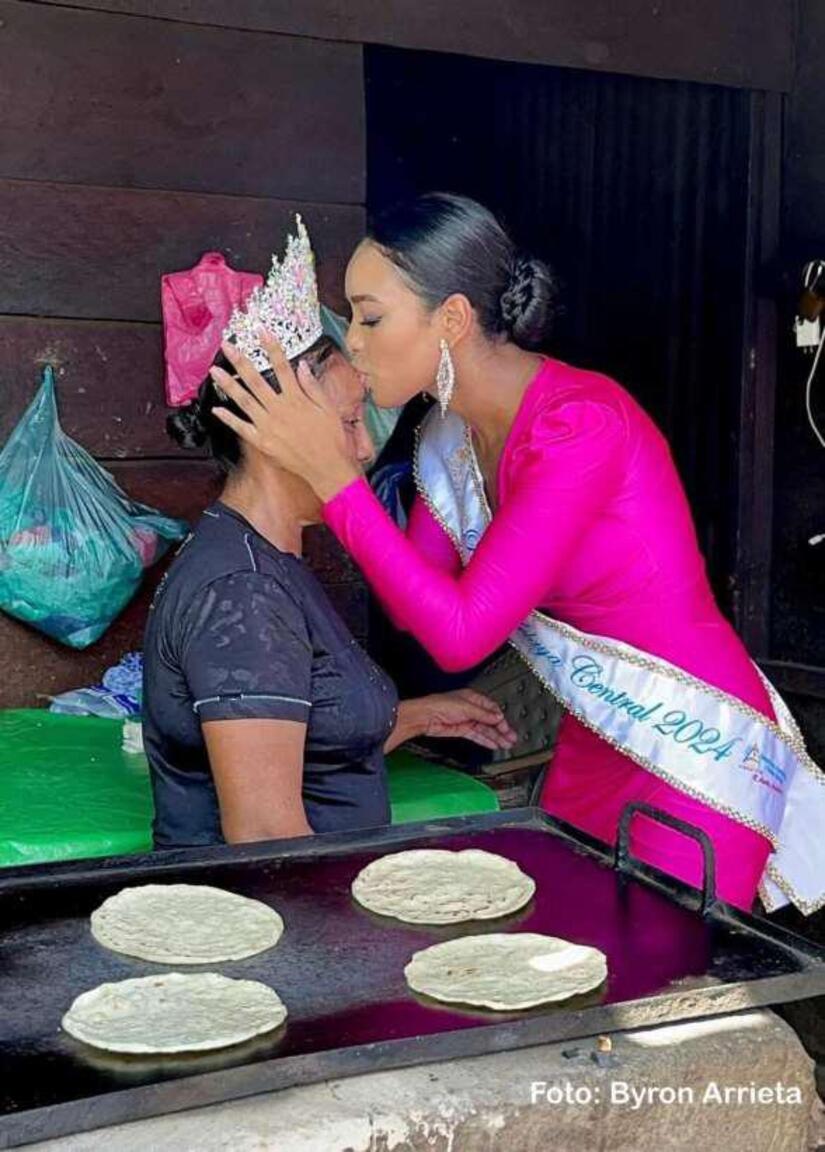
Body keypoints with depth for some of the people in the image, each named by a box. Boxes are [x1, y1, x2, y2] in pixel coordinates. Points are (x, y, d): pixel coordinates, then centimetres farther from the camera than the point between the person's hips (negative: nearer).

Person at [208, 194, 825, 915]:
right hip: (594, 748, 8)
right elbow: (411, 606, 0)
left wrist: (330, 473, -29)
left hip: (698, 754, -8)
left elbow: (460, 633, -29)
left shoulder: (581, 423, -26)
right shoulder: (453, 429, 1)